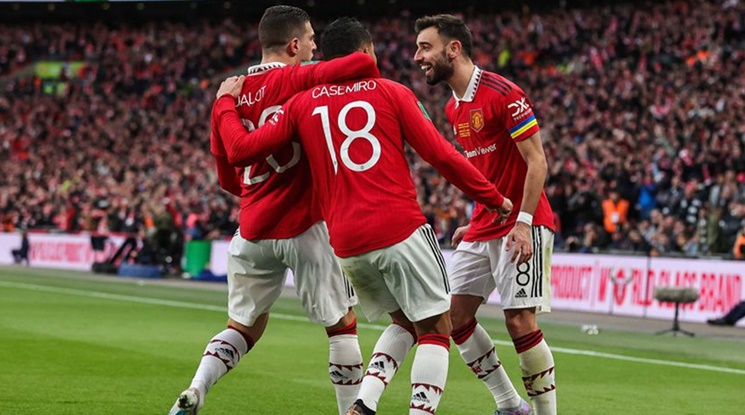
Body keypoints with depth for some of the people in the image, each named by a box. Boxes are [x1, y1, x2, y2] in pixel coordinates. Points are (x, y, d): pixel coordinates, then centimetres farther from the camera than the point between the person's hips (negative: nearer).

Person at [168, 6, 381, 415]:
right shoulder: (295, 80, -10)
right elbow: (363, 63, -23)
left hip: (252, 230, 6)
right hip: (304, 227, -6)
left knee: (244, 327, 18)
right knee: (342, 324, 8)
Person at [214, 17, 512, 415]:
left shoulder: (301, 104, 11)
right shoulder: (391, 92, 4)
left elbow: (240, 150, 7)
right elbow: (441, 155, 1)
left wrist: (226, 104, 25)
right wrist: (494, 199, 11)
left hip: (346, 244, 5)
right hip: (400, 230, -5)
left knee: (405, 322, 22)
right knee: (435, 329, 3)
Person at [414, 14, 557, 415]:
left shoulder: (503, 94, -14)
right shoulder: (454, 108, 12)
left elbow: (536, 162, -16)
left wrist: (523, 222, -22)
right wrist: (476, 222, 15)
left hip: (522, 227, -9)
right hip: (483, 229, 9)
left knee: (520, 321, -13)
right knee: (454, 314, 3)